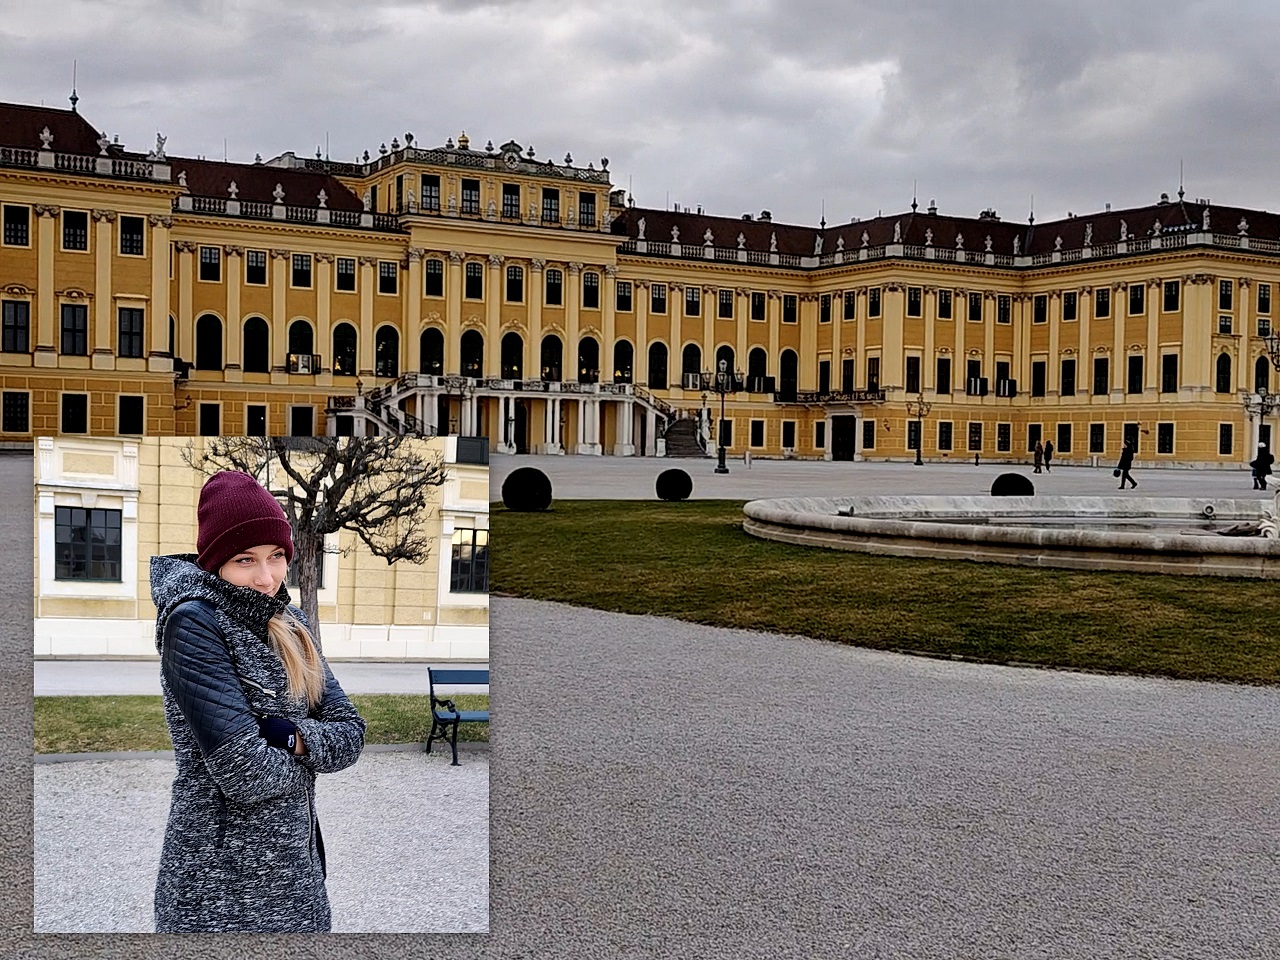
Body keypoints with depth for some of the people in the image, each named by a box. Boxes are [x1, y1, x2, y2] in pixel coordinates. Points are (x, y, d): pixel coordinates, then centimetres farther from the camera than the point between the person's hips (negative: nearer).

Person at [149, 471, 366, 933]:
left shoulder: (289, 623, 7)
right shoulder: (193, 622, -15)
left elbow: (350, 734, 3)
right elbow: (245, 773, -22)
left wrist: (292, 737, -16)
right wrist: (310, 759, -4)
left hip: (299, 863, 7)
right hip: (223, 881, -7)